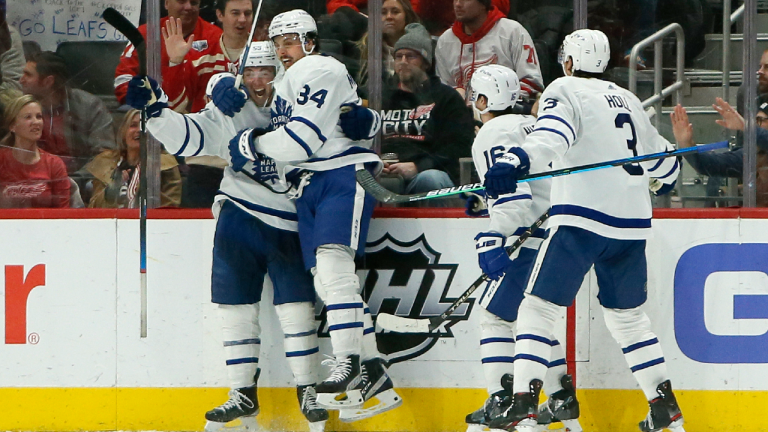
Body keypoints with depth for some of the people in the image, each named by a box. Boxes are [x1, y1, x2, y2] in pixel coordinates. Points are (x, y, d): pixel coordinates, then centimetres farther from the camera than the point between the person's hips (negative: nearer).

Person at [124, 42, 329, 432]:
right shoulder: (229, 113, 1)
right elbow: (187, 136, -8)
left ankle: (308, 392, 6)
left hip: (289, 224, -1)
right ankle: (243, 394, 11)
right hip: (239, 220, 1)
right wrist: (155, 110, -21)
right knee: (236, 307, 2)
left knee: (296, 308, -5)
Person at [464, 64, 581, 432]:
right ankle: (563, 401, 21)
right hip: (561, 234, 9)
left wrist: (493, 238, -26)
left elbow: (512, 191, -20)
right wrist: (486, 203, 35)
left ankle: (501, 402, -13)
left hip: (531, 237, -9)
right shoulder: (530, 125, 20)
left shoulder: (491, 136, -8)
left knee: (495, 315, -4)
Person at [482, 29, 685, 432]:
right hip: (632, 224, 6)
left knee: (538, 308, -4)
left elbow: (552, 135, -21)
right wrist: (661, 181, 57)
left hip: (581, 219, -6)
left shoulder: (565, 91, 2)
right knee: (627, 315, 21)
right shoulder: (628, 101, 21)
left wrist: (515, 162, -38)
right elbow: (663, 161, 33)